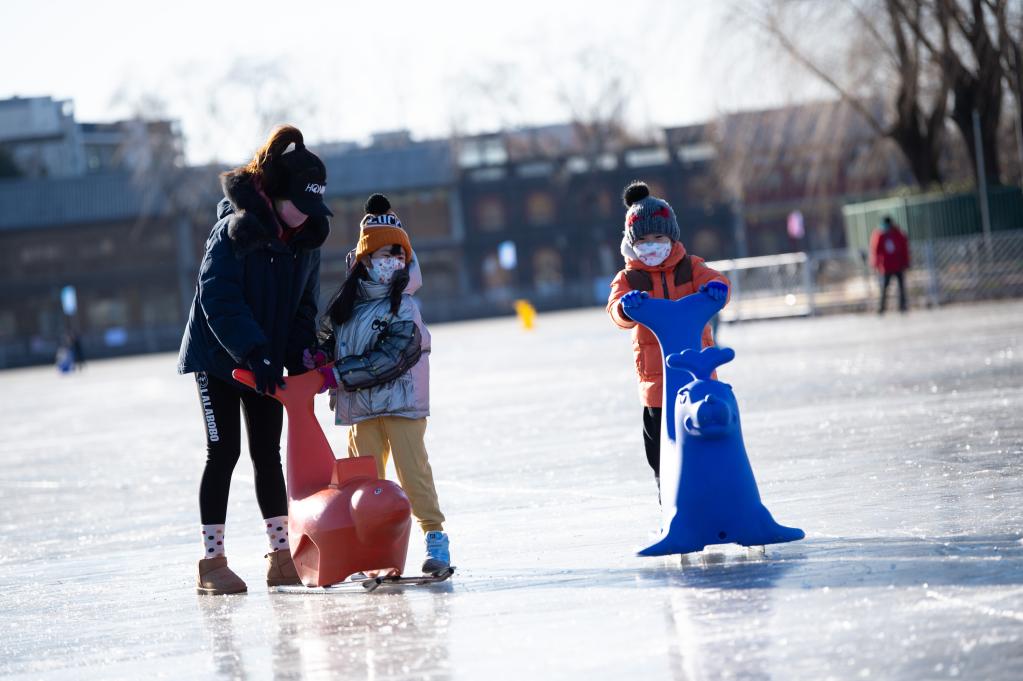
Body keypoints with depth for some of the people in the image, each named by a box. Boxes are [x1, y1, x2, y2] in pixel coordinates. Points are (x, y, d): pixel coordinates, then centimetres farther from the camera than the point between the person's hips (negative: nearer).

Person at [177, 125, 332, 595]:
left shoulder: (306, 240, 1)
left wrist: (300, 359, -6)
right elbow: (220, 300, -25)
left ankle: (282, 556, 12)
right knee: (223, 452, -5)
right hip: (218, 357, -6)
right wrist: (254, 352, -30)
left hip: (265, 362, 6)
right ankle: (212, 562, 0)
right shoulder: (235, 231, -20)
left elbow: (304, 306, 8)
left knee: (267, 454, 8)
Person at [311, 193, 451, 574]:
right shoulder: (346, 304, 8)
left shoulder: (404, 313, -12)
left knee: (411, 470, -8)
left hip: (400, 403, -5)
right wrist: (319, 357, -5)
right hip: (360, 407, 6)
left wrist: (336, 375, -18)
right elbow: (330, 338, 19)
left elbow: (386, 361, -19)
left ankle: (435, 536, 0)